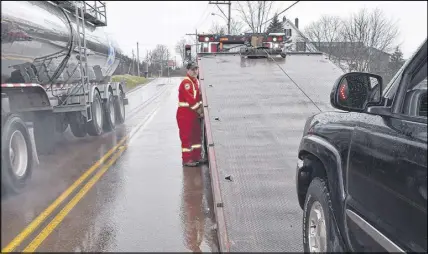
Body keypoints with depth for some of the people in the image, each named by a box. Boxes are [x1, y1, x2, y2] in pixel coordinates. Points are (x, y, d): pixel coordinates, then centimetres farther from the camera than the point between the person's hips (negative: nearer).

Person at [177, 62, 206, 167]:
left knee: (197, 135, 14)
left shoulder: (197, 82, 14)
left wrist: (202, 110, 3)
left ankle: (197, 156, 25)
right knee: (187, 137, -4)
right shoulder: (186, 82, -17)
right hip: (185, 114, -9)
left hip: (195, 114, 9)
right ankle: (187, 160, 3)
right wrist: (200, 111, -16)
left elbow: (199, 98, 17)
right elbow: (191, 100, -23)